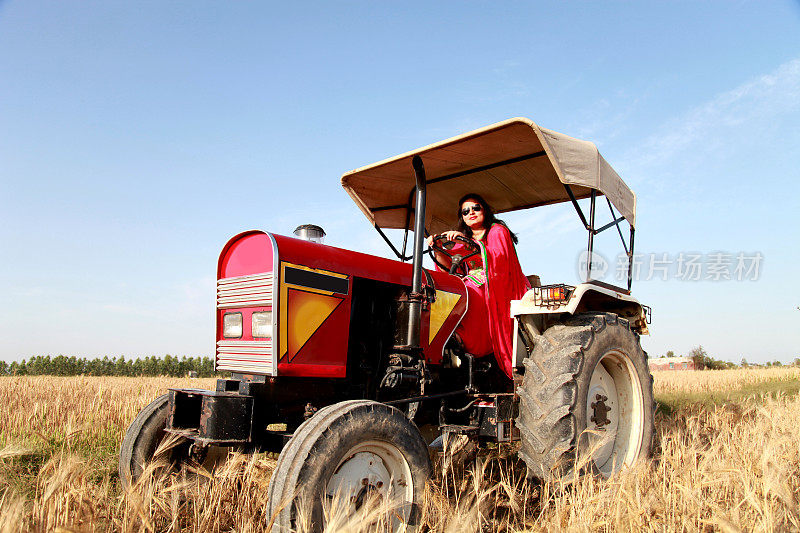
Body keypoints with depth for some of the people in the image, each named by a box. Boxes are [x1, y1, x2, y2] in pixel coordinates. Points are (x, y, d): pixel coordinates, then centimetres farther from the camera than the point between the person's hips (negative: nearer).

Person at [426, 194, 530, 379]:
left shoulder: (498, 230, 4)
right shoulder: (464, 238, 22)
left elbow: (498, 256, -19)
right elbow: (450, 264, 5)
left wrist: (466, 241, -29)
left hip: (501, 289, -5)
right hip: (476, 286, 5)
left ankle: (462, 336, -30)